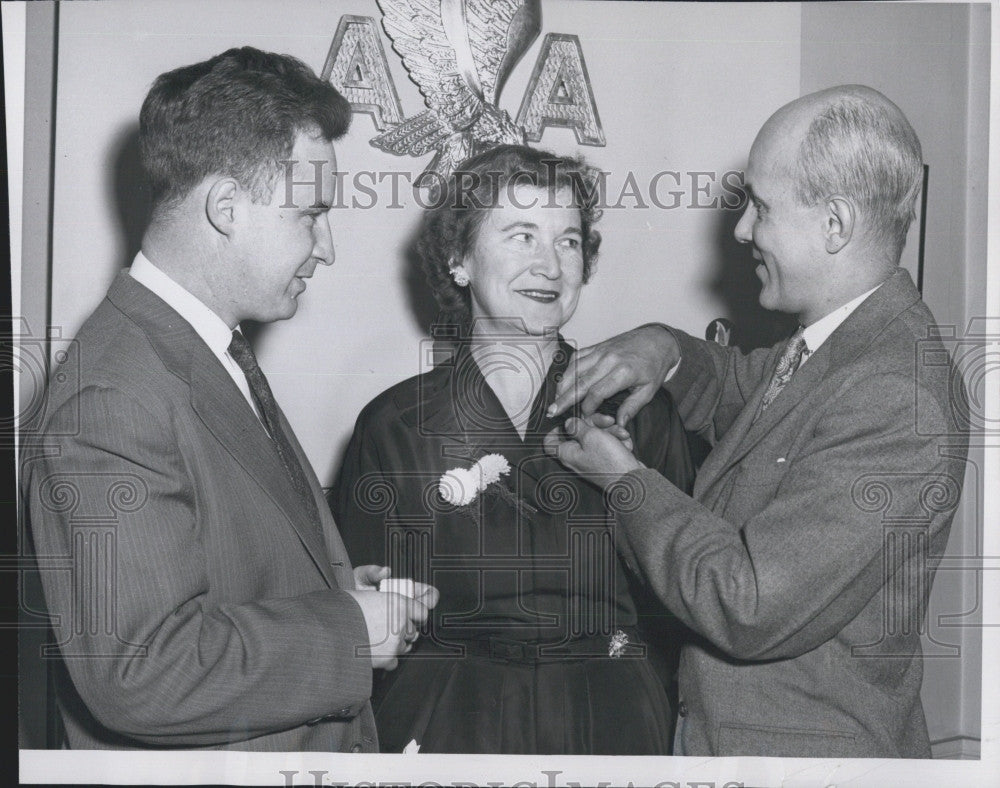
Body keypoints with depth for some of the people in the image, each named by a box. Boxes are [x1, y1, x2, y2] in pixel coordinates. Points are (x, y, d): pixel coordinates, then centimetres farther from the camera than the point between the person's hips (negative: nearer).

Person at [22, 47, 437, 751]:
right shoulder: (115, 401, -25)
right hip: (204, 769, -9)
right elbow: (137, 671, -31)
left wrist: (332, 583, 0)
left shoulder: (217, 352, 7)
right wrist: (347, 633, -22)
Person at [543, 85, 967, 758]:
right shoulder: (831, 345, 2)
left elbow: (752, 607, -30)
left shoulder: (896, 401, -28)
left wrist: (627, 478, -16)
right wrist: (664, 350, 1)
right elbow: (742, 390, 24)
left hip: (808, 749, -9)